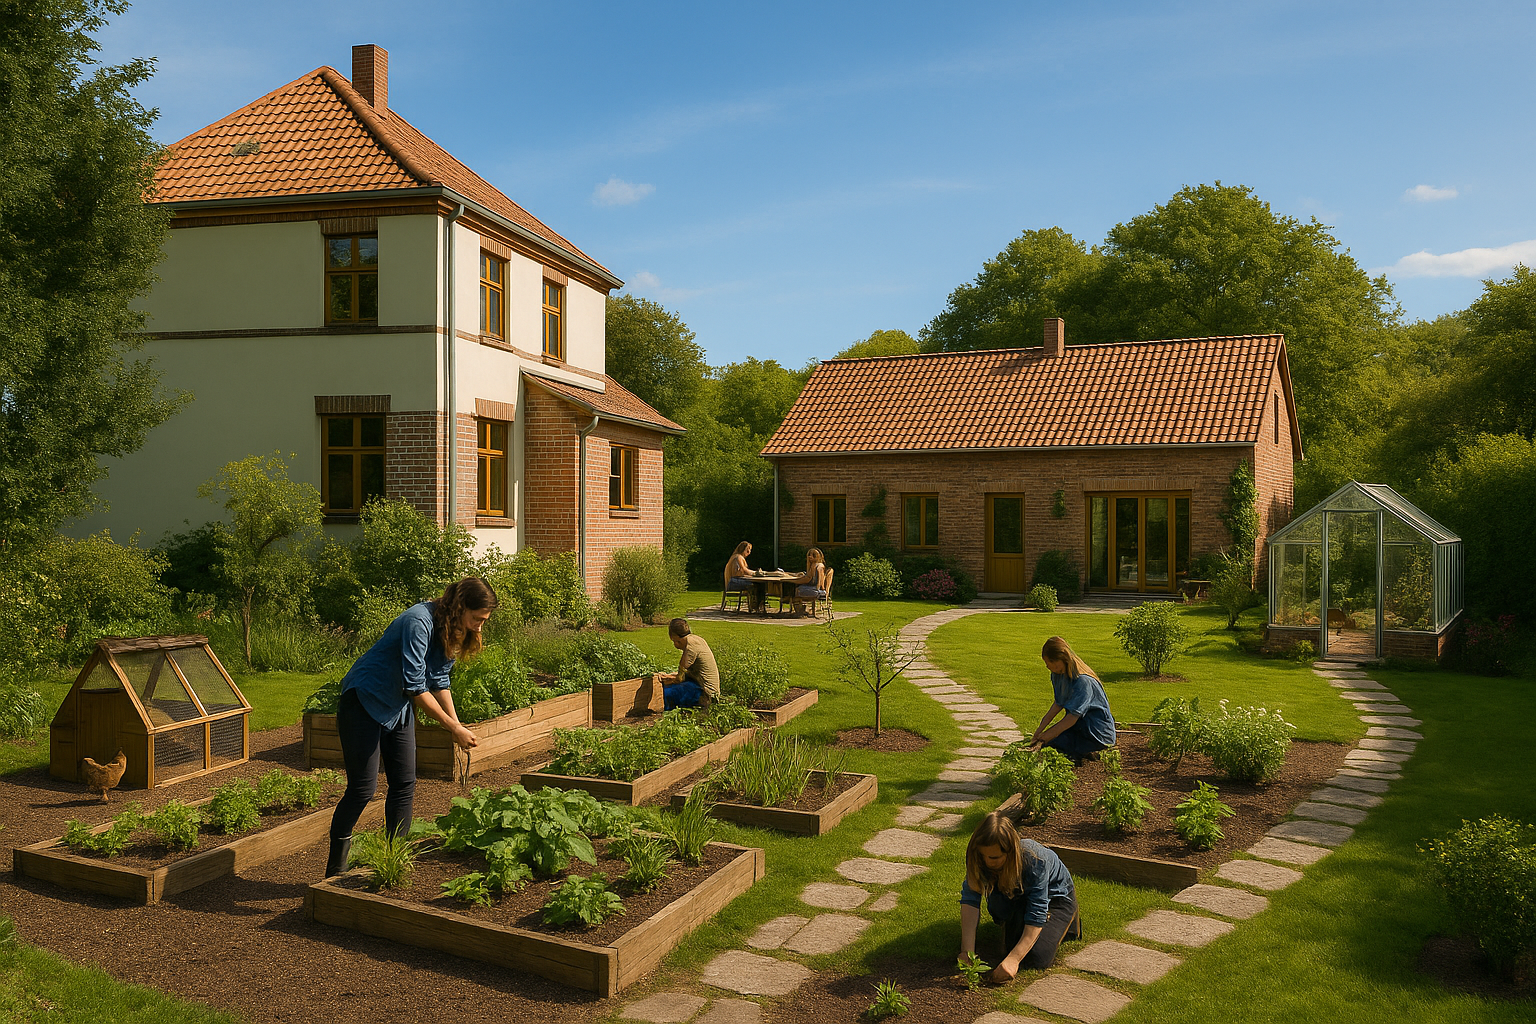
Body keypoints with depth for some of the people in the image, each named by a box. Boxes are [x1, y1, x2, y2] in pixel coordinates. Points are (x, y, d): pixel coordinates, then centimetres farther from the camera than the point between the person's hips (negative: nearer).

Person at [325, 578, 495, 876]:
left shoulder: (452, 631, -1)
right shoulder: (419, 622, -29)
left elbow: (439, 680, 9)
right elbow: (416, 686, -28)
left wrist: (457, 724, 0)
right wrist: (453, 728, -24)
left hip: (399, 707, 9)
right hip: (364, 703, -8)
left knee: (405, 785, 5)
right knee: (363, 787, -7)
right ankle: (336, 868, 8)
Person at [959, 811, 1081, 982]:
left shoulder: (1035, 861, -40)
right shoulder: (979, 856, -29)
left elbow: (1036, 916, -37)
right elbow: (970, 899, -31)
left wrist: (1013, 959, -44)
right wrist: (967, 950, -40)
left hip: (1056, 896, -3)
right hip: (1020, 897, 3)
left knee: (1037, 958, -18)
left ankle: (1068, 922, 9)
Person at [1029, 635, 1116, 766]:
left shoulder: (1083, 681, -27)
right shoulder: (1058, 674, -1)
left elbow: (1072, 717, -28)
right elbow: (1058, 704, 6)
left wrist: (1042, 739, -27)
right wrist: (1039, 730, -3)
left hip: (1097, 733, -9)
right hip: (1080, 725, 9)